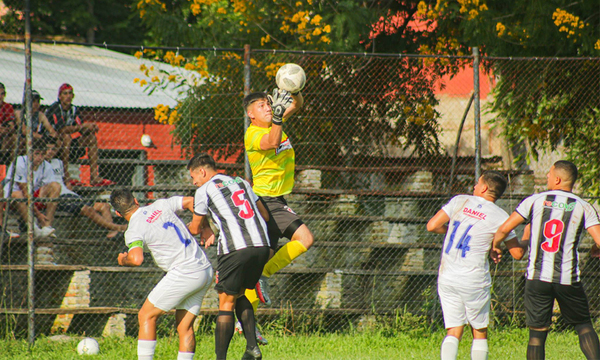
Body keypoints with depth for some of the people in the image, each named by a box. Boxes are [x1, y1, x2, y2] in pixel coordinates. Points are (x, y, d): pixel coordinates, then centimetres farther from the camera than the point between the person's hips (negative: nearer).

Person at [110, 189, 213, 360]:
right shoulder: (161, 205, 10)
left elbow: (137, 259, -23)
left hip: (184, 274, -7)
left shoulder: (133, 230, -8)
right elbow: (192, 201, 14)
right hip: (206, 271, 7)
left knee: (146, 316, 3)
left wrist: (124, 260, 0)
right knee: (185, 327, 11)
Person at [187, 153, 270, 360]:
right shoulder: (241, 183, 22)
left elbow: (196, 228, 13)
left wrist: (205, 231, 39)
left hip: (236, 250, -6)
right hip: (262, 246, 6)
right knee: (239, 295, 22)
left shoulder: (204, 190, 5)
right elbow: (263, 214, 28)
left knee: (226, 303, 2)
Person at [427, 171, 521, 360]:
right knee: (480, 332, 12)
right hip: (474, 281, -2)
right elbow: (517, 252, -1)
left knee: (453, 332, 4)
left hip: (446, 278, 2)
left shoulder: (459, 201, 4)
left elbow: (432, 226, 0)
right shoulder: (499, 216, -3)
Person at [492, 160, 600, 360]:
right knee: (584, 326, 11)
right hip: (568, 279, 0)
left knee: (537, 334, 5)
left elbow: (504, 229, 2)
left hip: (537, 277, 0)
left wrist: (495, 247, 23)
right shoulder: (583, 207, 1)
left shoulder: (535, 201, 3)